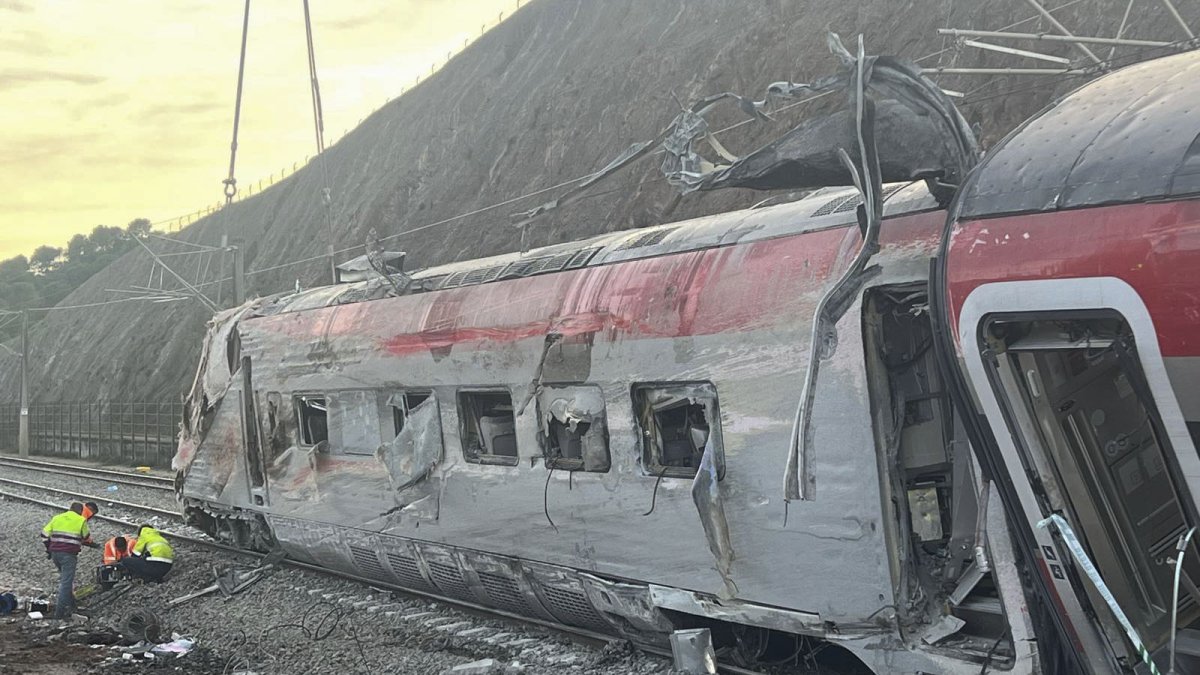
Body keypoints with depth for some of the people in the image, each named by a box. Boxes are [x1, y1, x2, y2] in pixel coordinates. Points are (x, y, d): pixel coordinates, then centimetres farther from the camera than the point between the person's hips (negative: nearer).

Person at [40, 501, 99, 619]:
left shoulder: (57, 518, 12)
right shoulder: (81, 521, -3)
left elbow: (45, 533, 10)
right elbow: (87, 538, 10)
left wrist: (49, 548, 22)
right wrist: (91, 543, 32)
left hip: (55, 553, 6)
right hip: (69, 555, -6)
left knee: (64, 578, 23)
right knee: (66, 582, -5)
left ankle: (70, 603, 31)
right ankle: (59, 612, -9)